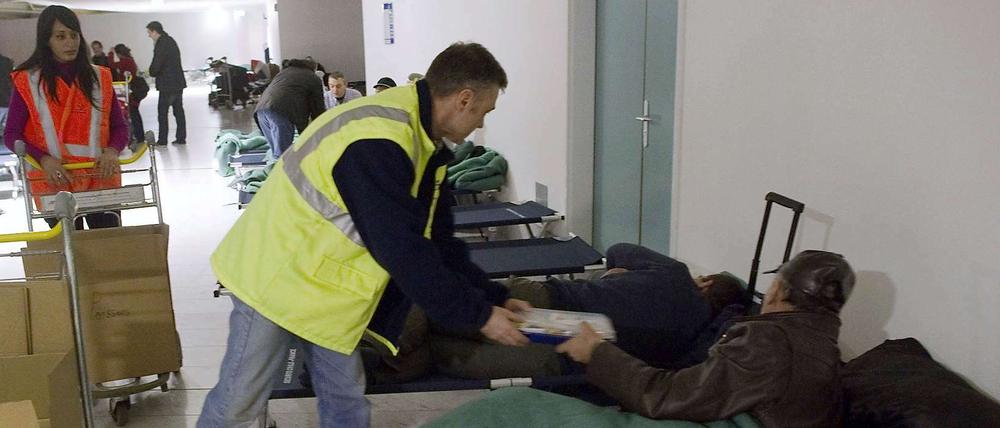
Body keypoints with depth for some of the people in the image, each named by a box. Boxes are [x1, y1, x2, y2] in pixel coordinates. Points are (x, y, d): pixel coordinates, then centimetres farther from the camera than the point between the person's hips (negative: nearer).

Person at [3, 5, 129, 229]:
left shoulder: (99, 78, 6)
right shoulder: (27, 81, 0)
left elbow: (120, 126, 8)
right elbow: (11, 134, 1)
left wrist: (112, 151, -14)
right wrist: (43, 159, -18)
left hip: (101, 180, 2)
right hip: (54, 183, -2)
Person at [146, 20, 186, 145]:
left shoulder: (161, 45, -16)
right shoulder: (170, 40, 13)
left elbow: (155, 66, -19)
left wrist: (151, 73, 2)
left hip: (167, 85, -9)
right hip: (178, 82, 9)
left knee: (162, 112, -1)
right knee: (178, 110, 10)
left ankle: (162, 140, 1)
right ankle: (181, 138, 13)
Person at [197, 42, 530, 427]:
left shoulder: (421, 138, 1)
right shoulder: (377, 142, -31)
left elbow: (437, 238, 6)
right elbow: (404, 251, -29)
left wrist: (493, 297, 2)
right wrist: (477, 315, -20)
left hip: (328, 281, 9)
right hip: (277, 276, -9)